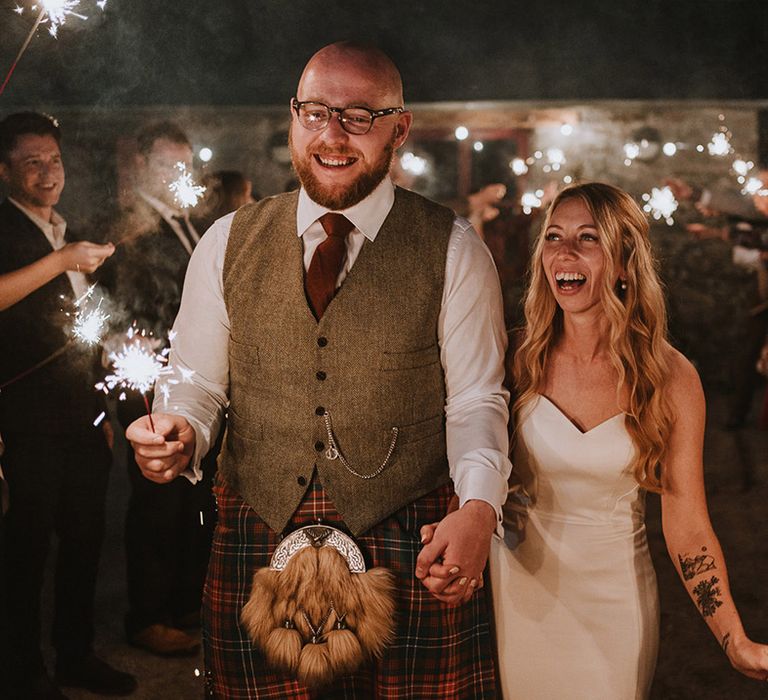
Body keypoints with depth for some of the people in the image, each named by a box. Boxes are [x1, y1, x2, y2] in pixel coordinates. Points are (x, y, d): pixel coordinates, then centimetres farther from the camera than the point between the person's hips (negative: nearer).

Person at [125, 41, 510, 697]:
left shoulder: (453, 250, -2)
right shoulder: (228, 243, 5)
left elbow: (476, 399, -2)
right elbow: (199, 381, 10)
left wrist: (479, 507, -19)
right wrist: (178, 432, -13)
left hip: (412, 555, -1)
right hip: (258, 544, 2)